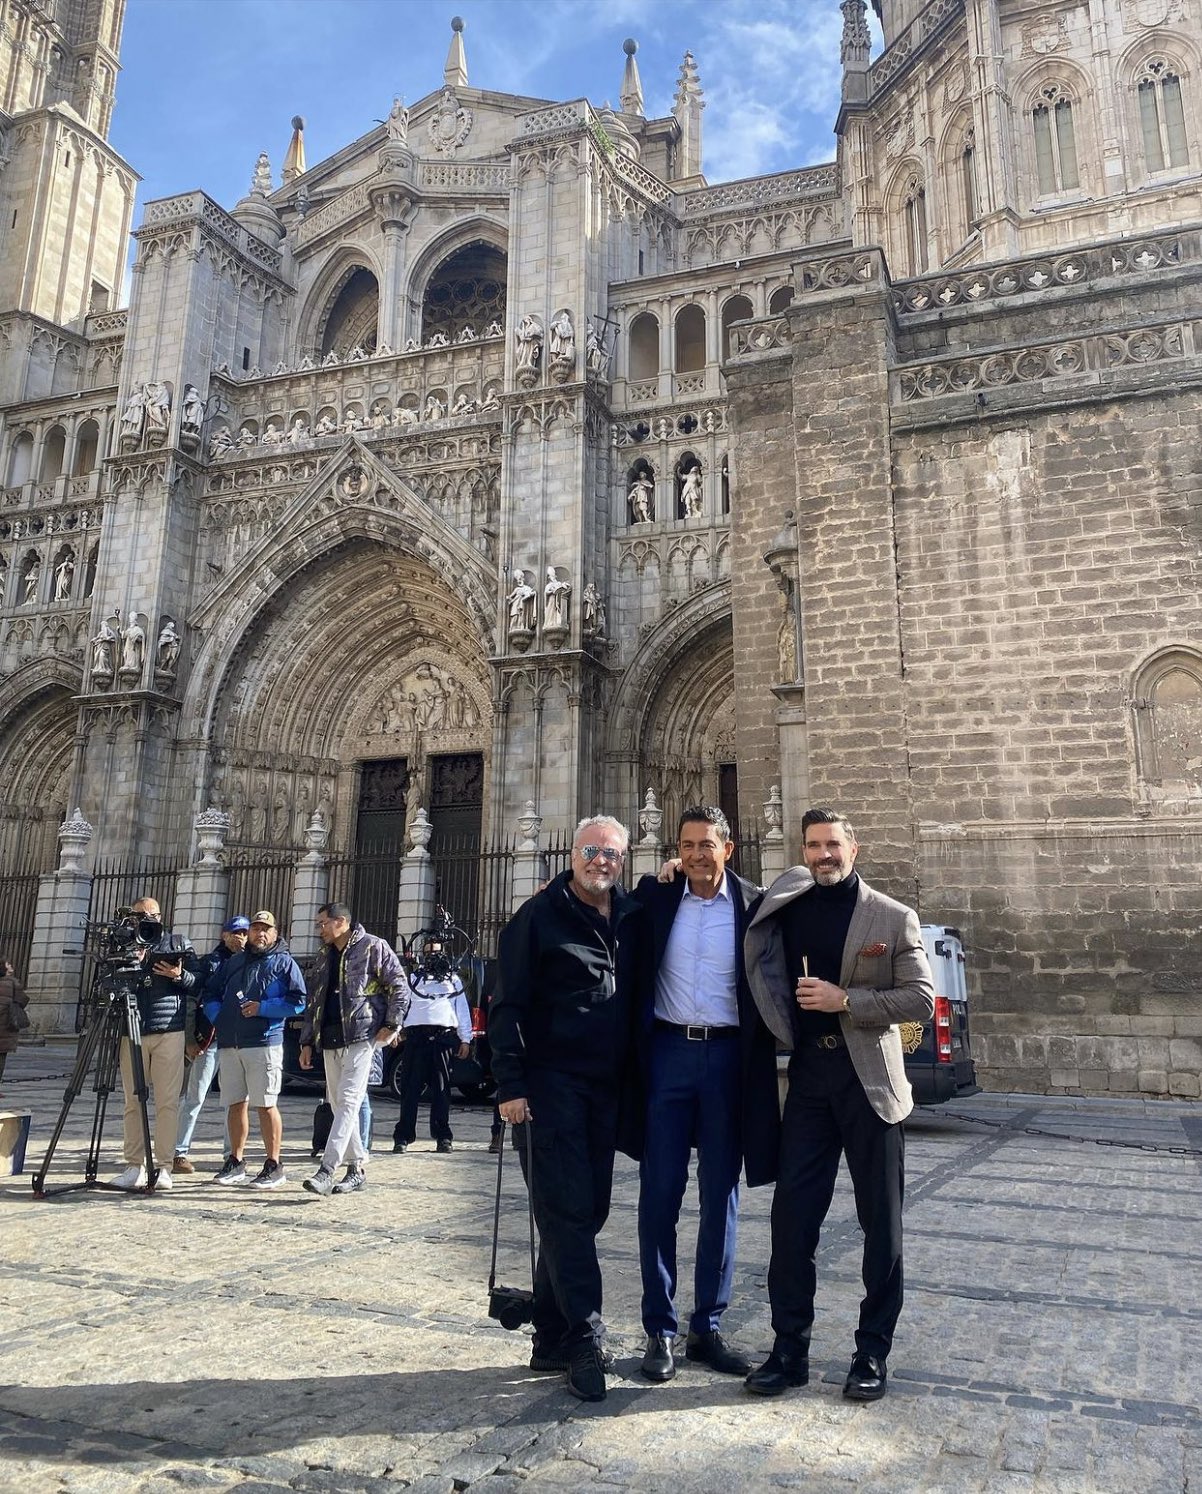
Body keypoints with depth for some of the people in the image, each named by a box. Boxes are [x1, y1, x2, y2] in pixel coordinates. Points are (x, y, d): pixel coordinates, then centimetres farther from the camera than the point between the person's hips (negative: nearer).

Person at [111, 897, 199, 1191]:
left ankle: (164, 1167, 0)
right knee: (132, 1101, 4)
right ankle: (134, 1166, 11)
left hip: (169, 1033, -2)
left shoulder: (180, 944, 11)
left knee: (167, 1101, -4)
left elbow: (199, 981, 8)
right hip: (132, 1033, 2)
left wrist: (180, 976, -12)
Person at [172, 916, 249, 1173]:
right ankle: (179, 1153, 7)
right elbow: (193, 1000, -2)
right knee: (195, 1098, 1)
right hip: (210, 1038, -3)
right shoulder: (210, 962, 1)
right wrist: (190, 1039, -8)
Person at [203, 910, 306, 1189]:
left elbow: (298, 1001, -5)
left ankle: (273, 1165, 2)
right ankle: (235, 1162, 23)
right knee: (236, 1104, 12)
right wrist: (218, 1016, 2)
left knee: (266, 1104, -5)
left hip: (264, 1043, -5)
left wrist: (262, 1008, -13)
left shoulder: (284, 962, 4)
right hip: (228, 1043, 5)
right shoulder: (233, 963, 21)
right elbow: (211, 995, 21)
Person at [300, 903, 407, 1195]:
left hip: (361, 1037, -8)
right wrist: (307, 1042, 14)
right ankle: (357, 1168, 18)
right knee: (339, 1105, 9)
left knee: (347, 1102, -12)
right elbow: (313, 1003, 20)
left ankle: (327, 1171, -14)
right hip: (330, 1041, 8)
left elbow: (400, 986, -6)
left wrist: (391, 1024, -11)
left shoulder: (373, 948, -4)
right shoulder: (324, 960, 18)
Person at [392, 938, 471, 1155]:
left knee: (441, 1088, 2)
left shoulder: (453, 979, 21)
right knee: (410, 1087, -3)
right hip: (416, 1035, -1)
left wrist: (465, 1039, 8)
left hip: (443, 1036, 1)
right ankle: (403, 1137, 0)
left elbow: (462, 1010, 17)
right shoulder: (414, 978, 18)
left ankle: (443, 1136, 7)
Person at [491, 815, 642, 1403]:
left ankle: (552, 1337, 24)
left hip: (606, 1088, 6)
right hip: (551, 1084, -6)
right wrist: (510, 1084, -14)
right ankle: (584, 1341, 5)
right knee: (566, 1210, -4)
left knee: (587, 1211, 11)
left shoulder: (633, 918, 10)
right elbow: (508, 1004, -7)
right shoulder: (539, 916, -5)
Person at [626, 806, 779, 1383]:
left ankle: (707, 1328, 23)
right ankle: (660, 1330, 17)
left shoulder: (754, 905, 0)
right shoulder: (655, 896, 2)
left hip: (727, 1057, 0)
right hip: (668, 1054, 0)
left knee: (721, 1198, 9)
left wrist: (760, 1066, -6)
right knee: (659, 1195, 4)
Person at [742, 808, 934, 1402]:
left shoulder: (894, 918, -2)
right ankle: (789, 1349, 16)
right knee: (791, 1217, 3)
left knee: (881, 1222, 7)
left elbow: (921, 997, -7)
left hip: (869, 1077, -2)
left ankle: (872, 1352, 22)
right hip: (808, 1074, 3)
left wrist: (846, 1000, -16)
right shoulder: (786, 905, 7)